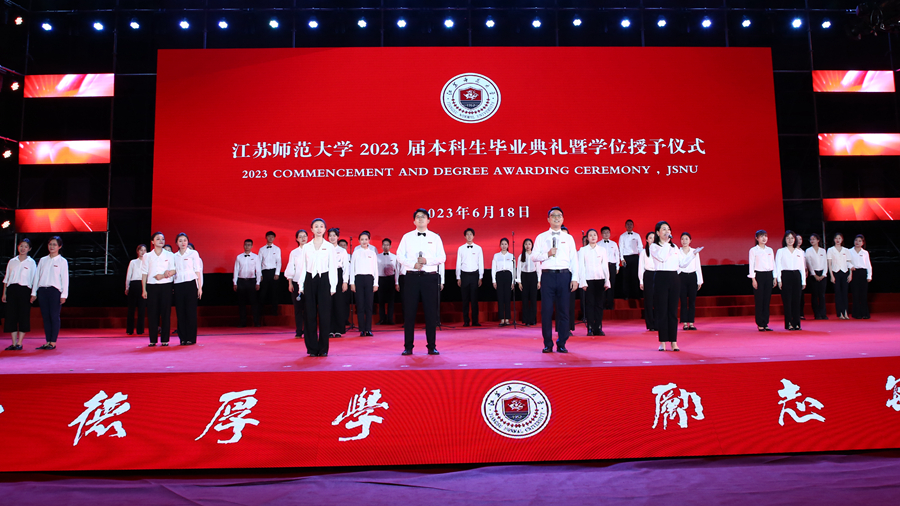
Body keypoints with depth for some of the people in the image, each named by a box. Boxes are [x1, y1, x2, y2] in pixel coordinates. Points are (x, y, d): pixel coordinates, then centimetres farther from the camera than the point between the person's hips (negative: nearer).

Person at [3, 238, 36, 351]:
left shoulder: (31, 262, 5)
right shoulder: (12, 261, 13)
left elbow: (34, 280, 3)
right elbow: (6, 278, 15)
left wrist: (33, 294, -4)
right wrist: (4, 293, 10)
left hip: (24, 290, -3)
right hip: (11, 289, 3)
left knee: (24, 316, -4)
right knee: (11, 315, 1)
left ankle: (19, 343, 2)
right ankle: (14, 343, 7)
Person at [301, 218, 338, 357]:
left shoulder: (329, 247, 5)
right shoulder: (306, 247, 10)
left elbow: (333, 267, 2)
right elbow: (303, 267, 9)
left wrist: (333, 286, -4)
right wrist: (301, 285, 2)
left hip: (324, 280, -1)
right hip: (310, 280, 2)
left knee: (324, 314, -3)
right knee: (310, 314, 1)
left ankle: (323, 348, 5)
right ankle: (312, 348, 8)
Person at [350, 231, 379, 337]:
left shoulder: (372, 253, 11)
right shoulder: (356, 253, 8)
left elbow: (376, 269, 9)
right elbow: (352, 268, 7)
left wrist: (376, 283, 2)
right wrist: (352, 283, 0)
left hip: (369, 278, 1)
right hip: (358, 278, 0)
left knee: (369, 304, -3)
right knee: (360, 305, -2)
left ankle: (368, 329, 1)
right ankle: (362, 329, 1)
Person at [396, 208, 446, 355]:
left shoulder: (435, 238, 9)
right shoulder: (407, 237, 9)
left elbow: (442, 257, 2)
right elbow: (400, 256, 2)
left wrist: (427, 260, -13)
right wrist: (413, 264, -13)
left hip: (430, 277, 0)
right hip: (412, 277, 0)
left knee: (431, 312, 1)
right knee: (409, 312, 0)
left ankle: (432, 346, 9)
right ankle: (408, 347, 7)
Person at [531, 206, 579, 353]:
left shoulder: (568, 238, 13)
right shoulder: (541, 237, 10)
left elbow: (574, 259, 9)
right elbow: (534, 256, 4)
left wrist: (575, 278, 0)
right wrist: (547, 254, -12)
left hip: (564, 275, 1)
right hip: (547, 275, -1)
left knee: (563, 310, 1)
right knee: (546, 310, -2)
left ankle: (561, 344, 9)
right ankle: (548, 344, 6)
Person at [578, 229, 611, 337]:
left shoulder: (602, 249, 10)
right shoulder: (583, 250, 5)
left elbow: (605, 266, 9)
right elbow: (581, 267, 1)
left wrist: (607, 281, 3)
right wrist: (583, 282, -7)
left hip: (600, 279, 2)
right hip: (588, 279, -2)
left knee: (599, 304, 0)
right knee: (589, 303, -3)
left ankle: (598, 328, 3)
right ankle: (590, 328, 0)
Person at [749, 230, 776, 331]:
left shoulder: (770, 250, 12)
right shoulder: (753, 250, -1)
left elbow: (773, 264, 15)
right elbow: (751, 265, -4)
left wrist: (775, 277, 9)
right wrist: (753, 279, -10)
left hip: (769, 275, 4)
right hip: (759, 275, -4)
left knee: (767, 300, 4)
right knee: (759, 300, -4)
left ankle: (765, 323, 10)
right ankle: (760, 324, 2)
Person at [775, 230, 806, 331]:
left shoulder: (799, 252, 15)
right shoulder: (780, 251, 5)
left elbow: (802, 267, 14)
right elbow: (778, 266, 1)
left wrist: (804, 281, 9)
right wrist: (779, 280, -7)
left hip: (797, 276, 3)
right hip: (786, 276, -3)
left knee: (797, 300, 1)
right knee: (787, 301, -4)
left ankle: (796, 323, 7)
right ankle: (788, 324, -1)